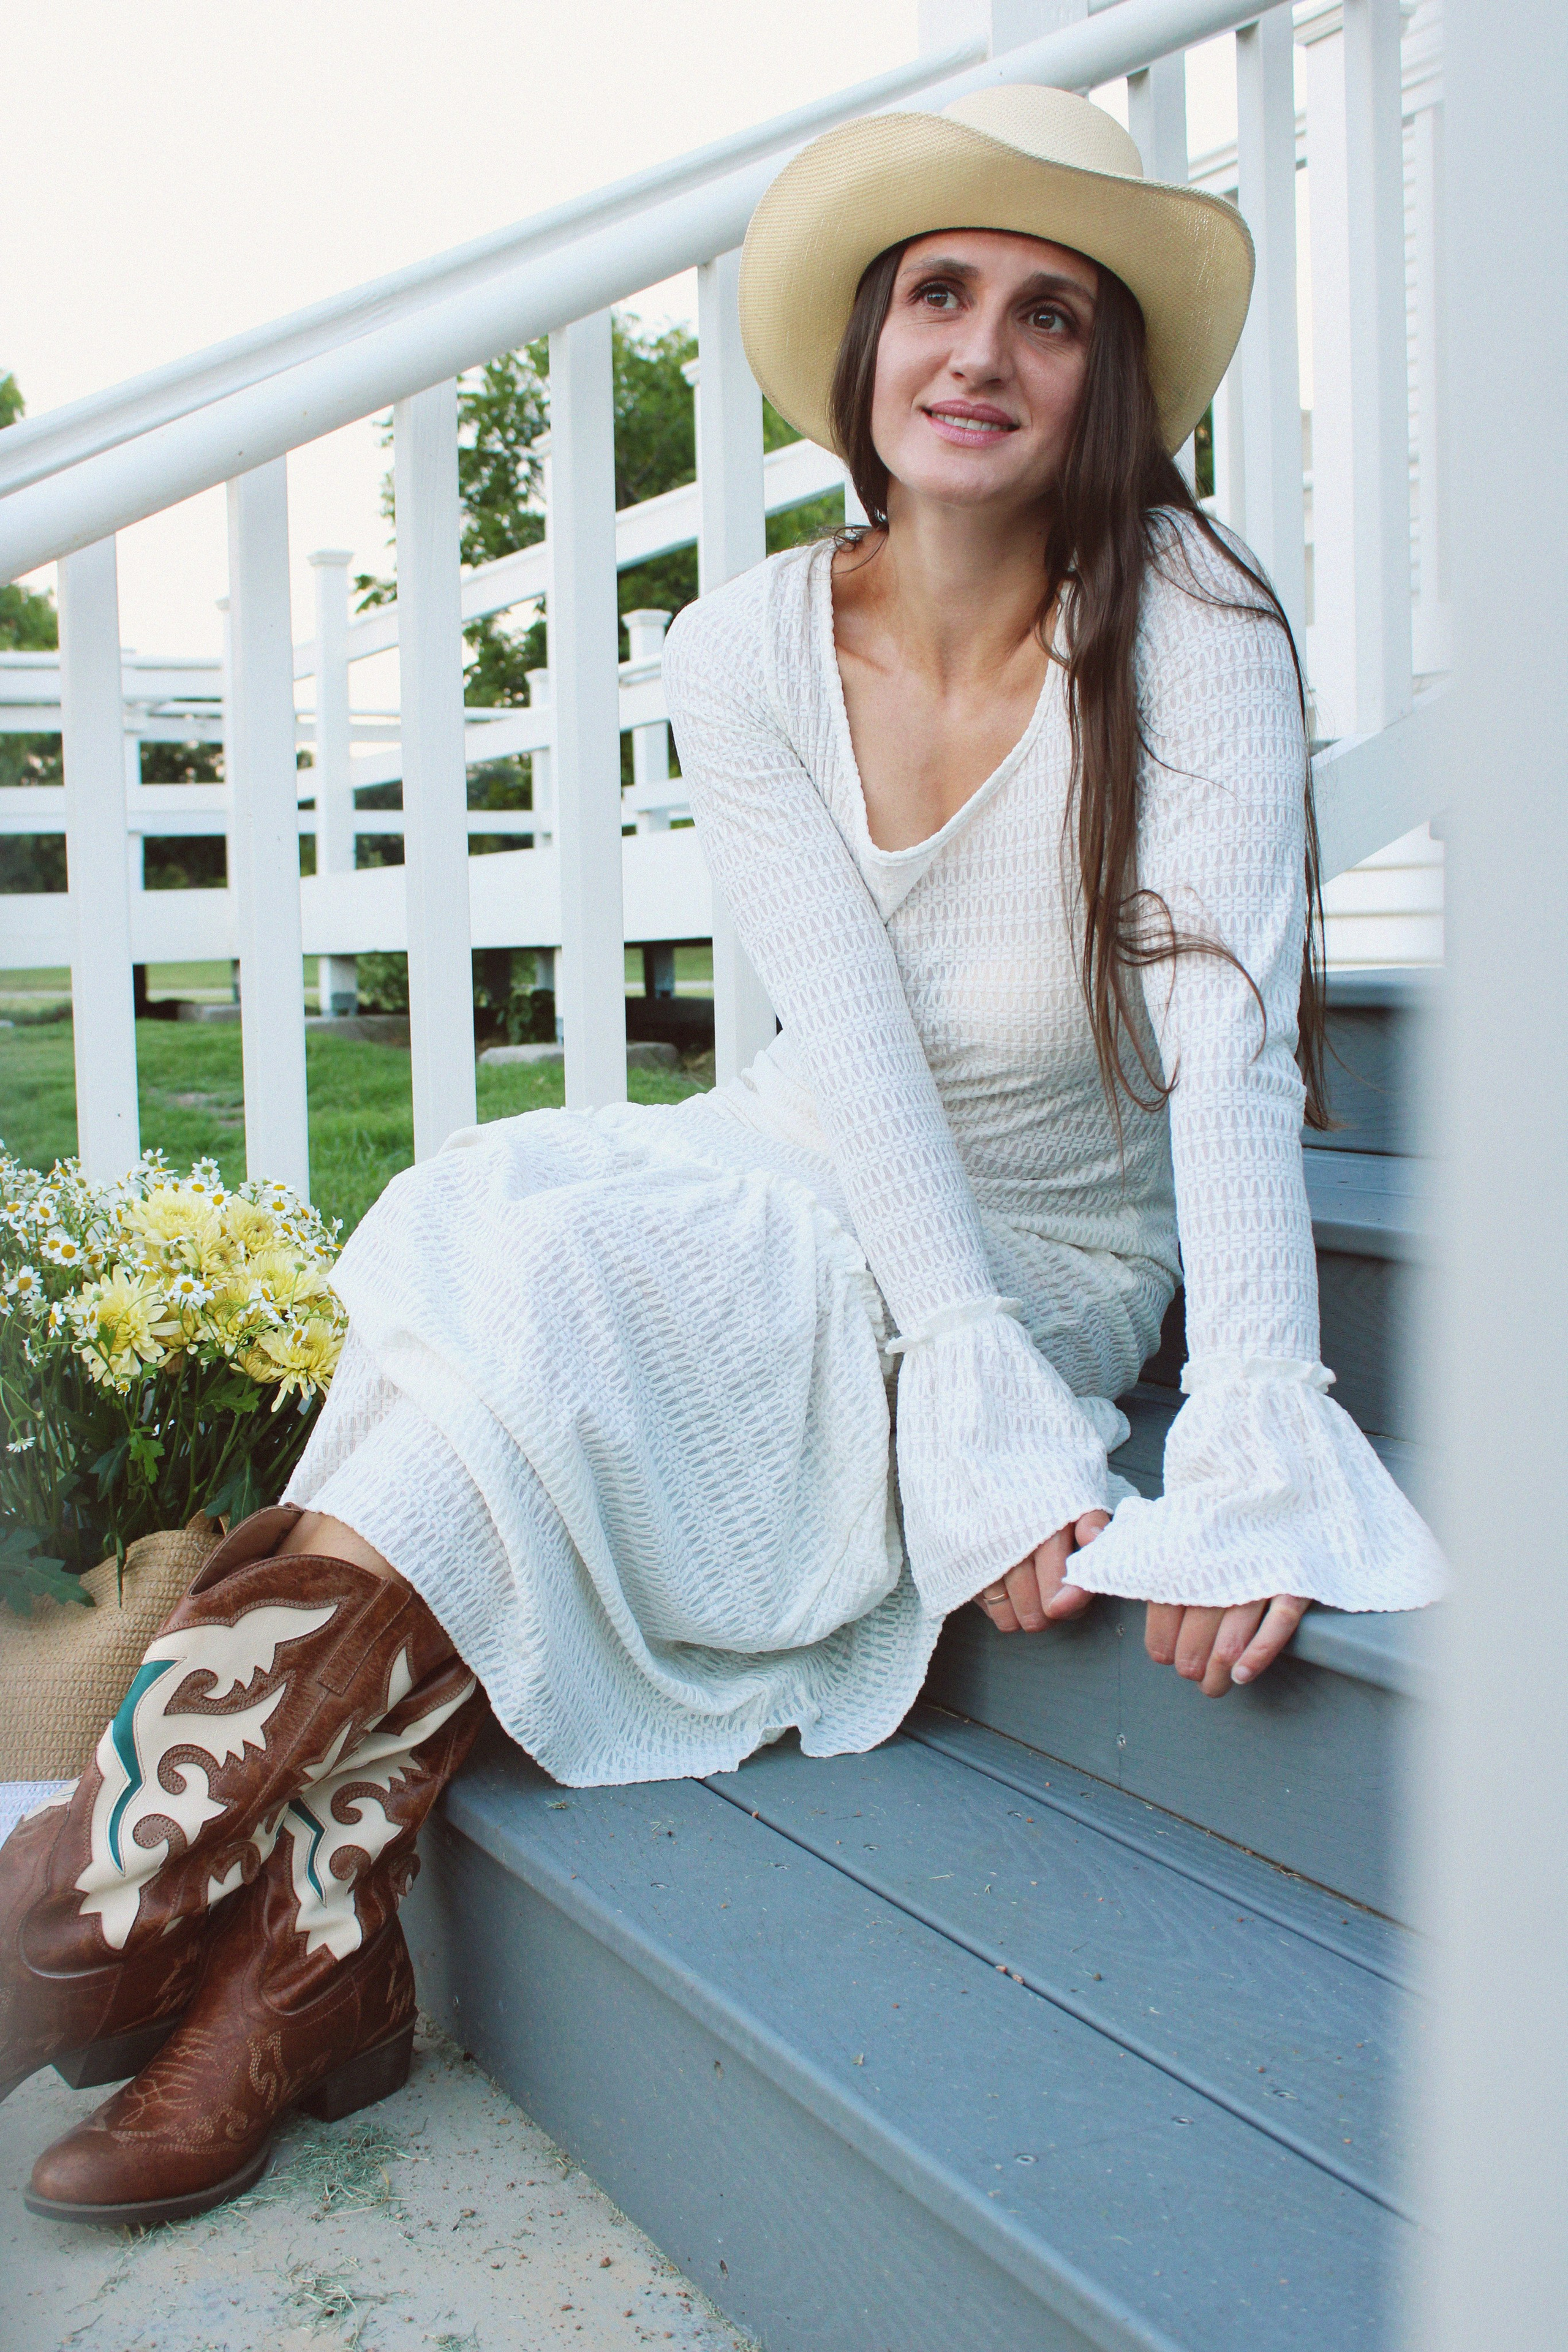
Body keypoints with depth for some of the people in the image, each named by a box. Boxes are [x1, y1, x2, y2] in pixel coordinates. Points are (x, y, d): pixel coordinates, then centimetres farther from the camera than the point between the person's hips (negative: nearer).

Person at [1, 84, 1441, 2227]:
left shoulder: (1191, 627, -14)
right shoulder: (750, 651, -5)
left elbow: (1232, 1040, -22)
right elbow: (849, 1036, -14)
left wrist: (1256, 1445, -35)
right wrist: (982, 1405, -26)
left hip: (1056, 1262, -3)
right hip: (810, 1208, 4)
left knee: (531, 1302, -26)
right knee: (488, 1227, -26)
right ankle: (314, 1950, -19)